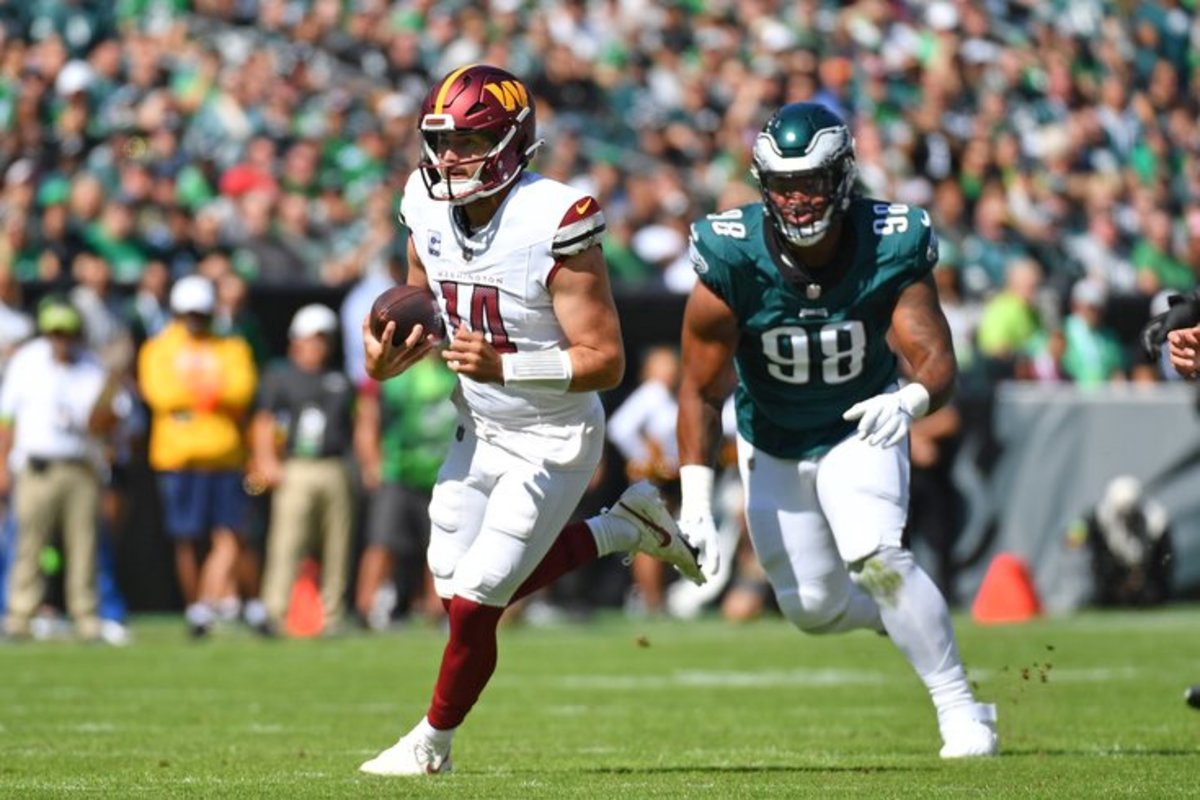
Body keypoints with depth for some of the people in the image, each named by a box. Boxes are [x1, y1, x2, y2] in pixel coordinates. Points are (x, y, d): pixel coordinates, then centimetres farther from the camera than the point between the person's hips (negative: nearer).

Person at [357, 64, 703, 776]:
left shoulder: (553, 224, -26)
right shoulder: (430, 212, -6)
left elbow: (606, 360, -25)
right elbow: (423, 317, 12)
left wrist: (504, 367, -38)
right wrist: (391, 358, -11)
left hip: (553, 442, -7)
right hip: (481, 431, 7)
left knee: (474, 603, -6)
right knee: (457, 581, 15)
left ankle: (433, 741, 20)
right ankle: (624, 530, 30)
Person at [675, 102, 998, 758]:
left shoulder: (890, 249, -25)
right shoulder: (732, 260, -25)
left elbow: (936, 360, -30)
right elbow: (701, 391, -18)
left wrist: (910, 400, -54)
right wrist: (694, 498, -25)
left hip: (860, 433, -2)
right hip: (773, 449, 2)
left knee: (874, 557, -25)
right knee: (813, 608, 3)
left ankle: (961, 710, -14)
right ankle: (905, 614, 37)